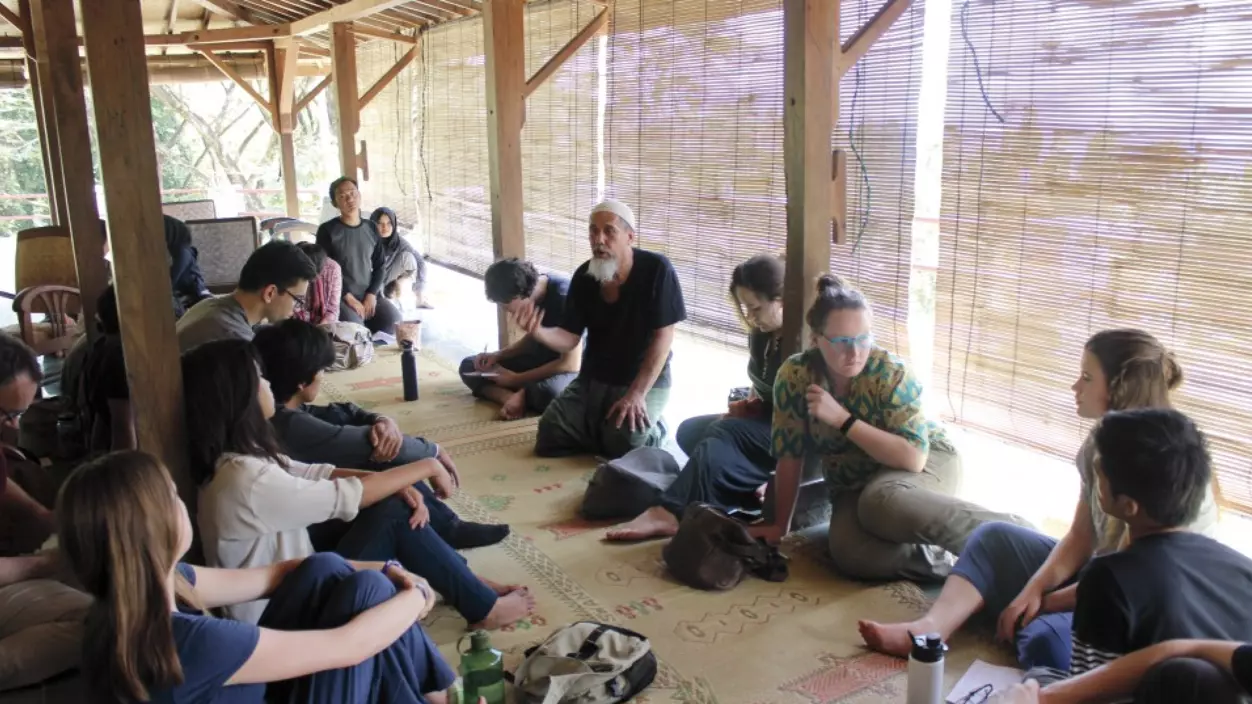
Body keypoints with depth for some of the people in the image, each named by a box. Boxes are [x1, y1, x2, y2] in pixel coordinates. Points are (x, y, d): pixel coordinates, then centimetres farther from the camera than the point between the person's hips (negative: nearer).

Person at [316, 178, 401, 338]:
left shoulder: (371, 228, 10)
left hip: (369, 295, 4)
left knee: (394, 321, -20)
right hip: (341, 297, -4)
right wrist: (348, 297, -14)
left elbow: (380, 265, 11)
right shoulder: (327, 230, -4)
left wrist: (372, 294, -4)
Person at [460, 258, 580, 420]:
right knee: (469, 366, 0)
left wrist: (517, 379, -20)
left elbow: (570, 364, -26)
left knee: (548, 393, -43)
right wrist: (498, 355, -3)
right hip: (541, 359, 8)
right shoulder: (532, 289, -3)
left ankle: (520, 395, -11)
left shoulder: (563, 296, -27)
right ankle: (513, 397, -24)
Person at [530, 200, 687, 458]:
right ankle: (604, 431, 14)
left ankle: (652, 430, 6)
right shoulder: (584, 276, -4)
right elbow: (568, 339, -4)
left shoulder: (656, 270, -18)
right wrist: (538, 332, -28)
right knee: (550, 433, -12)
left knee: (624, 442, -27)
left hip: (646, 380, -4)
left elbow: (663, 336, -19)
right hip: (592, 378, 5)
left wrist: (636, 393, -24)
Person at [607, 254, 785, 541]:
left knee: (724, 433, -31)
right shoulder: (761, 333, 7)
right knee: (689, 431, -3)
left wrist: (755, 409, -19)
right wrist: (749, 407, -1)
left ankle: (669, 512, -37)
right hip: (766, 421, 10)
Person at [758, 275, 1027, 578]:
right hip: (853, 484, 3)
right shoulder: (794, 375, -16)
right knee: (850, 553, -31)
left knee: (881, 503, -40)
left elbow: (913, 457, -28)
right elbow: (788, 455, -8)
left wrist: (843, 419, -32)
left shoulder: (891, 373, -23)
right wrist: (780, 525, -4)